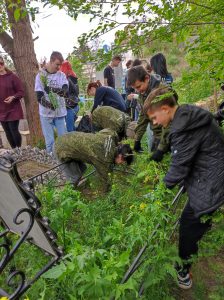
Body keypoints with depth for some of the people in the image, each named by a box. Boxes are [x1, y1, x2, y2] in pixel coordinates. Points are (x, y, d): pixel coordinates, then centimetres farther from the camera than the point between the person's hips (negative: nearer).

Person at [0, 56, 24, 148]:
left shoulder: (12, 77, -6)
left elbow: (21, 92, -7)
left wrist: (13, 97, -23)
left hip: (13, 110, -5)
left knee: (14, 131, -4)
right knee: (8, 132, 9)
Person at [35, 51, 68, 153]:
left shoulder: (62, 75, 4)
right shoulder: (41, 75, -1)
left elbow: (66, 91, -14)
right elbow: (39, 96, -8)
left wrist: (51, 89, -33)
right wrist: (47, 104, -29)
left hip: (60, 112, 2)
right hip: (46, 113, -2)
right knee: (49, 141, 4)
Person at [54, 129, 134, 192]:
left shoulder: (111, 136, -7)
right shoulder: (105, 159, -27)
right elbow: (104, 178, -13)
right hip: (63, 150, -9)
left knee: (82, 169, 19)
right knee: (75, 178, -1)